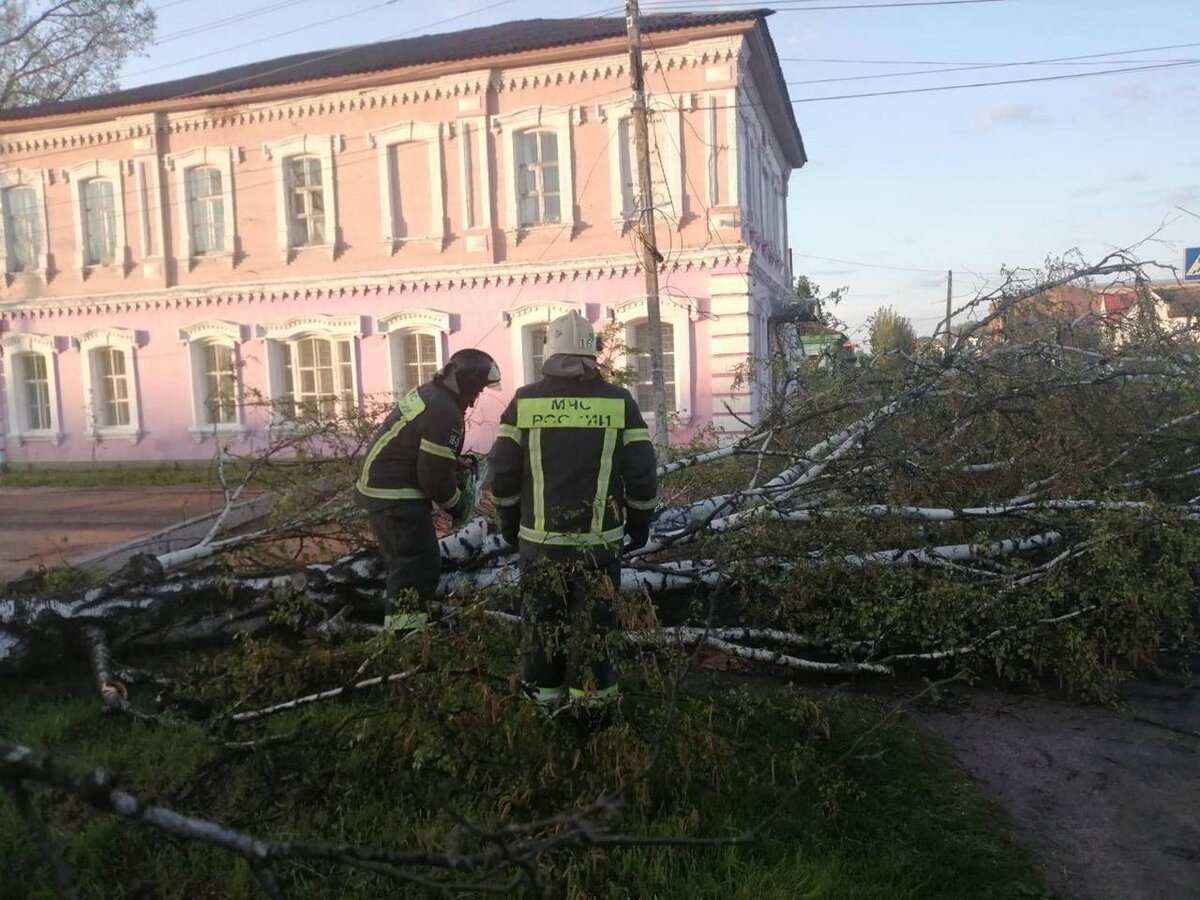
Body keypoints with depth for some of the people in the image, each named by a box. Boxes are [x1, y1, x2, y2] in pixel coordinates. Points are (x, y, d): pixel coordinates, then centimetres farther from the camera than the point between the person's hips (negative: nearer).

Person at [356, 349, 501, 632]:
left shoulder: (427, 393, 10)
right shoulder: (445, 413, -22)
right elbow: (435, 477, -21)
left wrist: (457, 463, 11)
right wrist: (459, 506, -4)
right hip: (396, 496, -11)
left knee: (407, 565, 20)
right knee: (419, 566, -7)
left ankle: (402, 629, 32)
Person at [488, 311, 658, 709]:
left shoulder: (525, 400, -1)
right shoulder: (619, 400, -2)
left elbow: (502, 472, 1)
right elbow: (641, 471, -2)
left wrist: (510, 523, 15)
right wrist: (640, 523, 12)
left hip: (540, 537, 1)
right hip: (599, 538, -1)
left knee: (543, 617, 13)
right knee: (594, 619, 8)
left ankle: (545, 688, 23)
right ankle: (591, 692, 14)